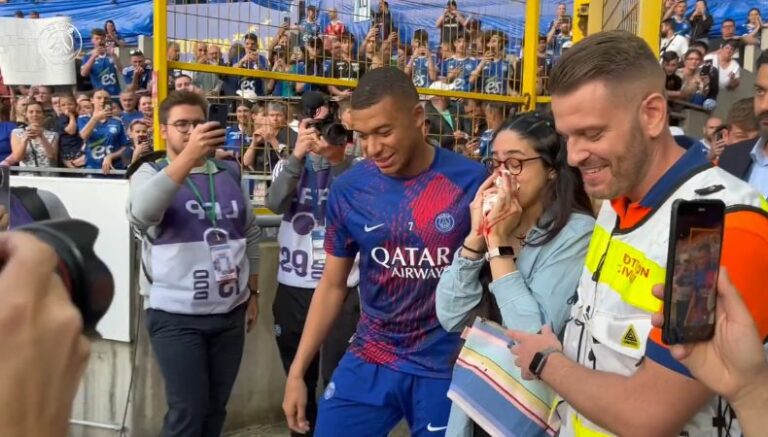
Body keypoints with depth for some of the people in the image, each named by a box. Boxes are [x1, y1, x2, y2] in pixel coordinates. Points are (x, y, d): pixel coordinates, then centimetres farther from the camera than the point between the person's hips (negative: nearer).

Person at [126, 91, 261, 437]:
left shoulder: (230, 174, 9)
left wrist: (253, 293, 14)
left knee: (216, 408, 13)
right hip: (176, 316, -4)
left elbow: (250, 233, 17)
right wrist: (189, 156, -36)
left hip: (230, 312, 4)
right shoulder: (151, 173, -4)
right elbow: (140, 214, -28)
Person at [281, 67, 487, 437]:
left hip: (447, 365, -2)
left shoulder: (470, 181, -12)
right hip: (369, 361, 2)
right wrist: (297, 371, 5)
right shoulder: (348, 189, -5)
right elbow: (332, 285, 5)